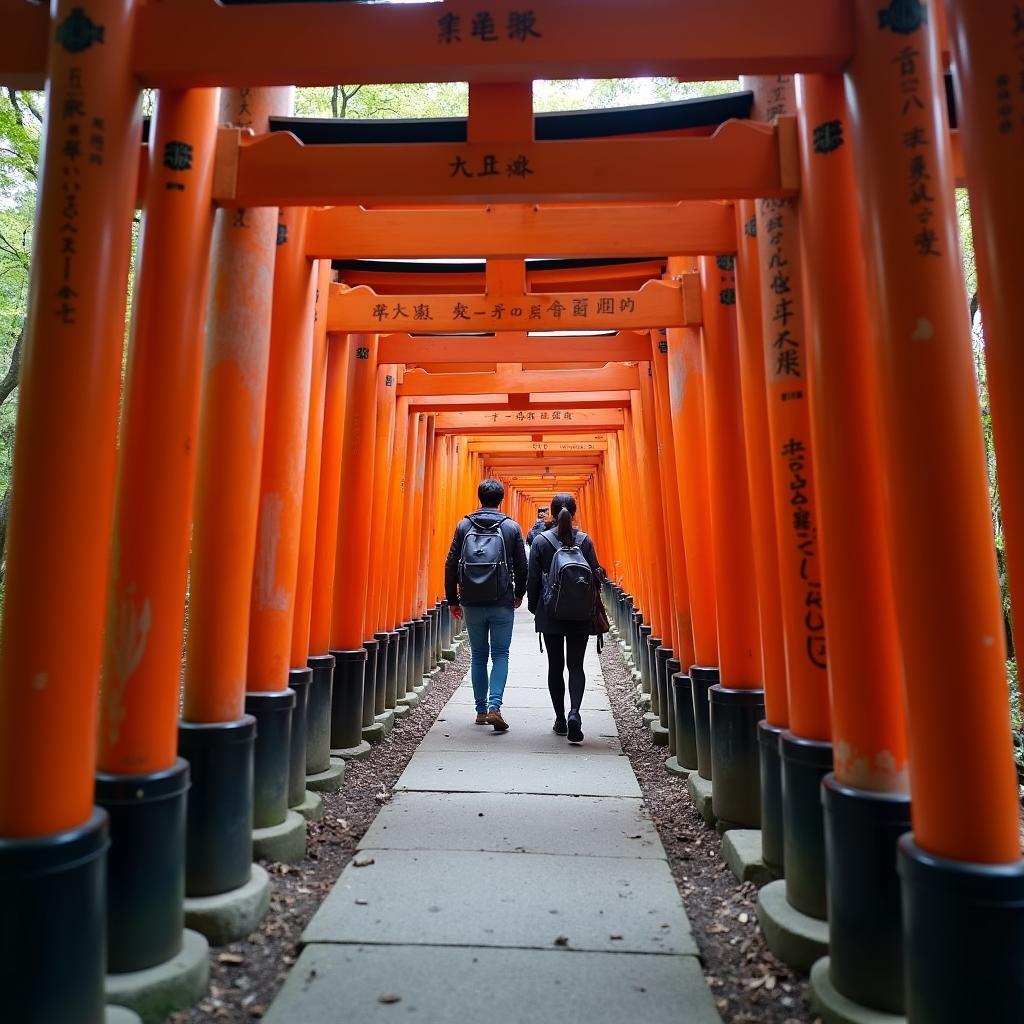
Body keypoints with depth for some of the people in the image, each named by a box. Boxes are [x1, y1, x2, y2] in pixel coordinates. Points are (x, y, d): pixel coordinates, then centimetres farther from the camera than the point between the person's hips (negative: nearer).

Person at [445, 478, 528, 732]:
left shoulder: (464, 526, 2)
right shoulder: (511, 527, 0)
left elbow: (451, 565, 1)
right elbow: (521, 566, 2)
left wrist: (452, 600, 9)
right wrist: (519, 594, 18)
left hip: (472, 603, 2)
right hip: (502, 603, -1)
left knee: (479, 655, 13)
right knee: (500, 654, 6)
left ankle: (481, 710, 18)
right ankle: (494, 706, -7)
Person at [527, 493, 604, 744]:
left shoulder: (541, 541, -4)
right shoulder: (585, 540, -2)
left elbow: (533, 579, -2)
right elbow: (595, 576, 0)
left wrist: (533, 607, 10)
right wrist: (592, 607, 12)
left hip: (550, 614, 0)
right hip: (580, 615, 1)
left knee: (555, 666, 11)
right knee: (576, 665, 6)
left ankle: (560, 719, 18)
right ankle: (574, 712, -13)